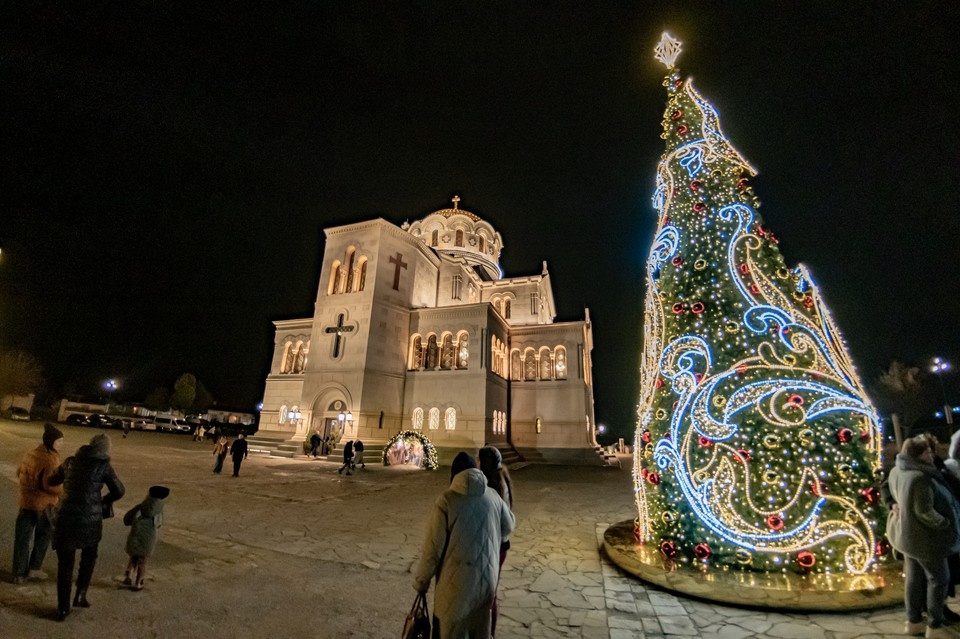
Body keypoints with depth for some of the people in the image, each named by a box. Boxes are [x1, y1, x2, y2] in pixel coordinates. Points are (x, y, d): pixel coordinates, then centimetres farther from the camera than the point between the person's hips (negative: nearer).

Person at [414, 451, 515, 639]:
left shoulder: (447, 499, -17)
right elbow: (509, 525, 13)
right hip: (487, 577, 4)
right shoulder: (493, 496, -5)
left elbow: (433, 548, -14)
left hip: (457, 580, -4)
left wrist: (421, 581, 1)